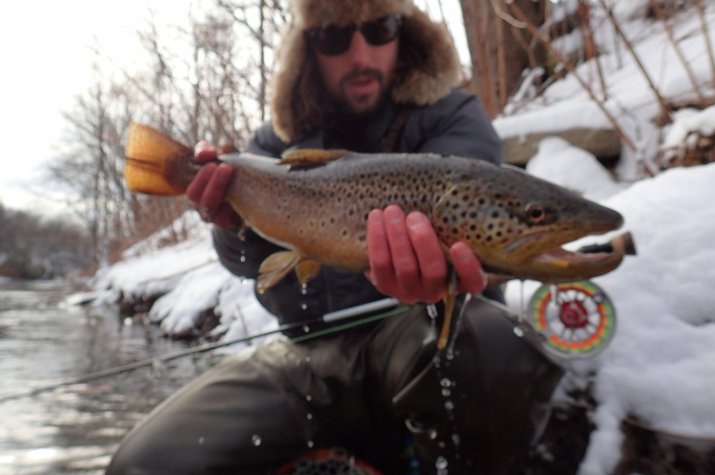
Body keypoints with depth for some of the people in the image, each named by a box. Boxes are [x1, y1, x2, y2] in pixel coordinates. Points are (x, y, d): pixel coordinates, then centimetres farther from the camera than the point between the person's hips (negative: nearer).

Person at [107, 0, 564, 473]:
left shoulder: (454, 118, 0)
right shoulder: (281, 139, 10)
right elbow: (254, 259, -1)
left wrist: (432, 256, -47)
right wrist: (238, 222, -25)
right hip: (310, 353, 4)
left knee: (491, 341, -38)